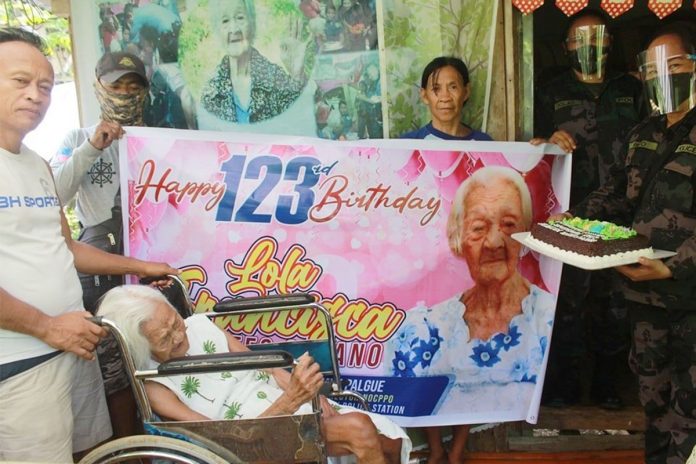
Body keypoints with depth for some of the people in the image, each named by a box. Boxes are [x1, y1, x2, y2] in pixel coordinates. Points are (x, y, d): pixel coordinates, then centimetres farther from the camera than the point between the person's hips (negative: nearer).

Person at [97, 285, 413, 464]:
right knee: (360, 430, -25)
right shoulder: (155, 388, -14)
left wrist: (306, 392, -9)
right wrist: (291, 402, -35)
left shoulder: (198, 324, 2)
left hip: (289, 402, 6)